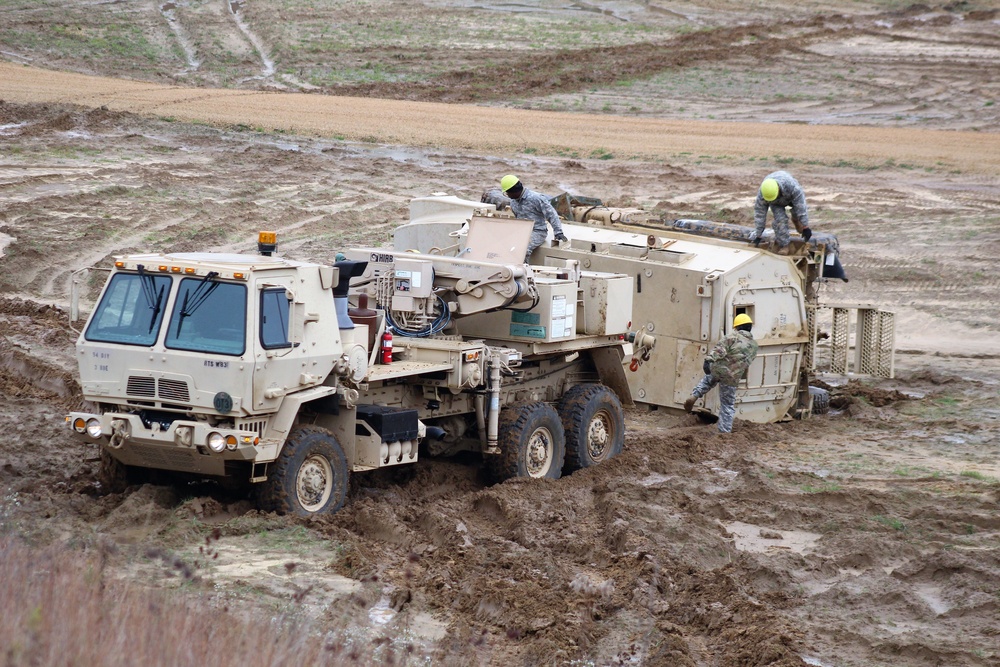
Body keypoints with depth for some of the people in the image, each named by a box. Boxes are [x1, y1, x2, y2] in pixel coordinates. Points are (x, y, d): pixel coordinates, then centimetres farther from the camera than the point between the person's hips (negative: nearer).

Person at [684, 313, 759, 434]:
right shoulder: (754, 346, 9)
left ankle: (694, 397, 21)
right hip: (732, 378, 1)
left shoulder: (733, 336, -6)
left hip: (717, 368, -1)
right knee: (728, 406, 13)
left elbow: (720, 349, -19)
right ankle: (725, 431, 13)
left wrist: (709, 360, -26)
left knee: (708, 379, 36)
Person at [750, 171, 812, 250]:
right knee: (780, 220, -21)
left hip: (792, 197, 0)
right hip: (777, 204, 0)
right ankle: (784, 246, -8)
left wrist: (805, 227, -36)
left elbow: (801, 208, -39)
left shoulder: (792, 186, -46)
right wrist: (758, 235, -19)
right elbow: (759, 214, -25)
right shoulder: (761, 194, -38)